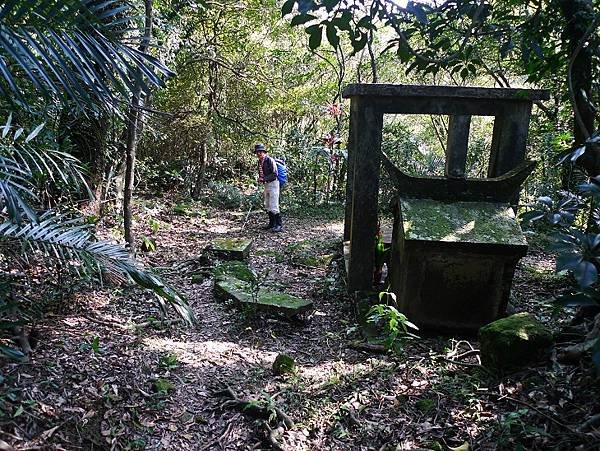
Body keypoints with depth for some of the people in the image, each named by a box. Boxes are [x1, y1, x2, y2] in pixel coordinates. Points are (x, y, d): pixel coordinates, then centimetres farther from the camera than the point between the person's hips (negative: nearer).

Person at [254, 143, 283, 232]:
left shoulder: (270, 160, -14)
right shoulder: (260, 162, 12)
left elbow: (274, 174, -19)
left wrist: (264, 179, -24)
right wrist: (260, 179, 5)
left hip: (273, 184, -9)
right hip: (266, 185, 9)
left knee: (273, 206, -11)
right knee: (267, 206, 13)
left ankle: (279, 225, -6)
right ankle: (272, 224, 22)